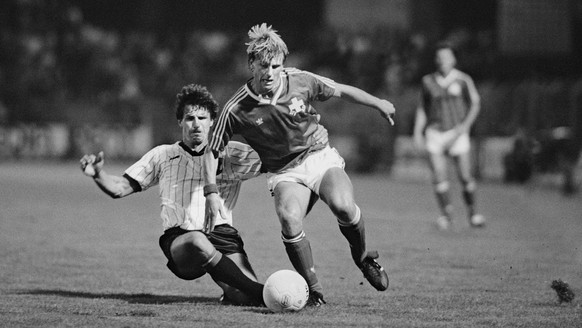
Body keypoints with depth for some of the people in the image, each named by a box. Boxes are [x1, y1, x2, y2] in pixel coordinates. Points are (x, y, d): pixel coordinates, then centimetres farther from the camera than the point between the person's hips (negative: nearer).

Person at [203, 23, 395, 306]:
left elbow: (341, 91, 6)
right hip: (284, 173, -1)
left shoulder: (300, 81, -11)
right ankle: (314, 290, -15)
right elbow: (212, 151, -5)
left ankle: (363, 258, 3)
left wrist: (379, 103, 18)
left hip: (320, 157, 1)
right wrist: (212, 193, -15)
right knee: (289, 219, -33)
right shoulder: (236, 109, -16)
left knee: (343, 205, -30)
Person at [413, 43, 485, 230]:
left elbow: (475, 104, 2)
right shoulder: (428, 81, 6)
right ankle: (446, 213, 0)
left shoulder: (463, 80, -1)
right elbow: (422, 108, 15)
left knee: (466, 177, -4)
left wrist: (465, 126, -10)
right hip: (435, 134, 2)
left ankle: (472, 213, 15)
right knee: (438, 176, -11)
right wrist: (418, 132, 7)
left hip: (457, 134, -2)